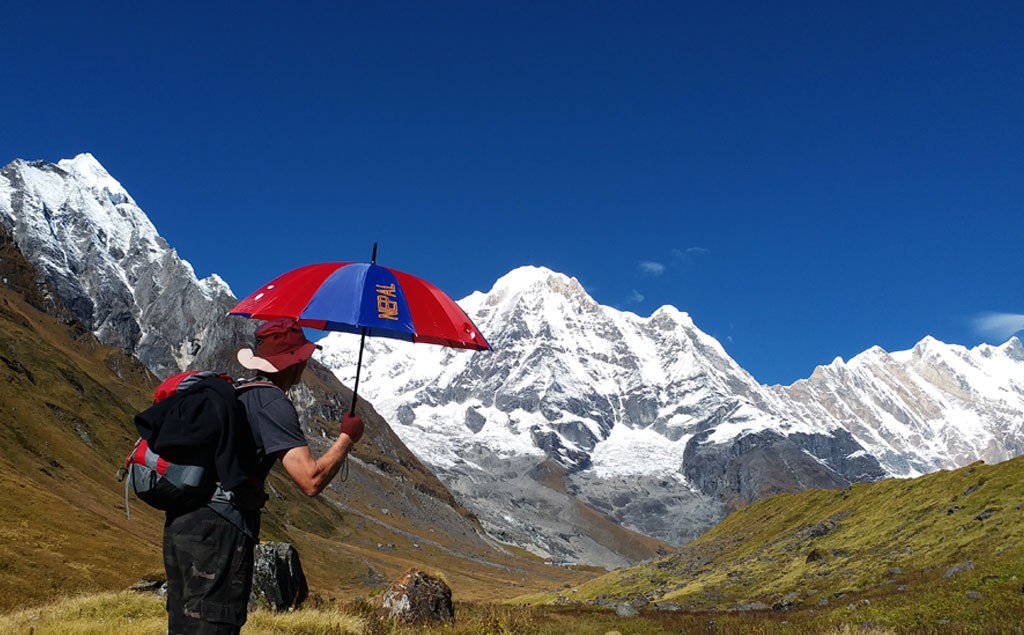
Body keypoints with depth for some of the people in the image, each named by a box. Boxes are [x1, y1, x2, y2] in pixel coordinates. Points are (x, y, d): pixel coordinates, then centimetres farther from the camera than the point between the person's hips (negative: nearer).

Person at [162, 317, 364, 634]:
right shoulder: (273, 402, -10)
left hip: (180, 522, 9)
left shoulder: (231, 392, 18)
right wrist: (347, 437, -5)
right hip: (219, 528, -9)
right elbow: (311, 480, -18)